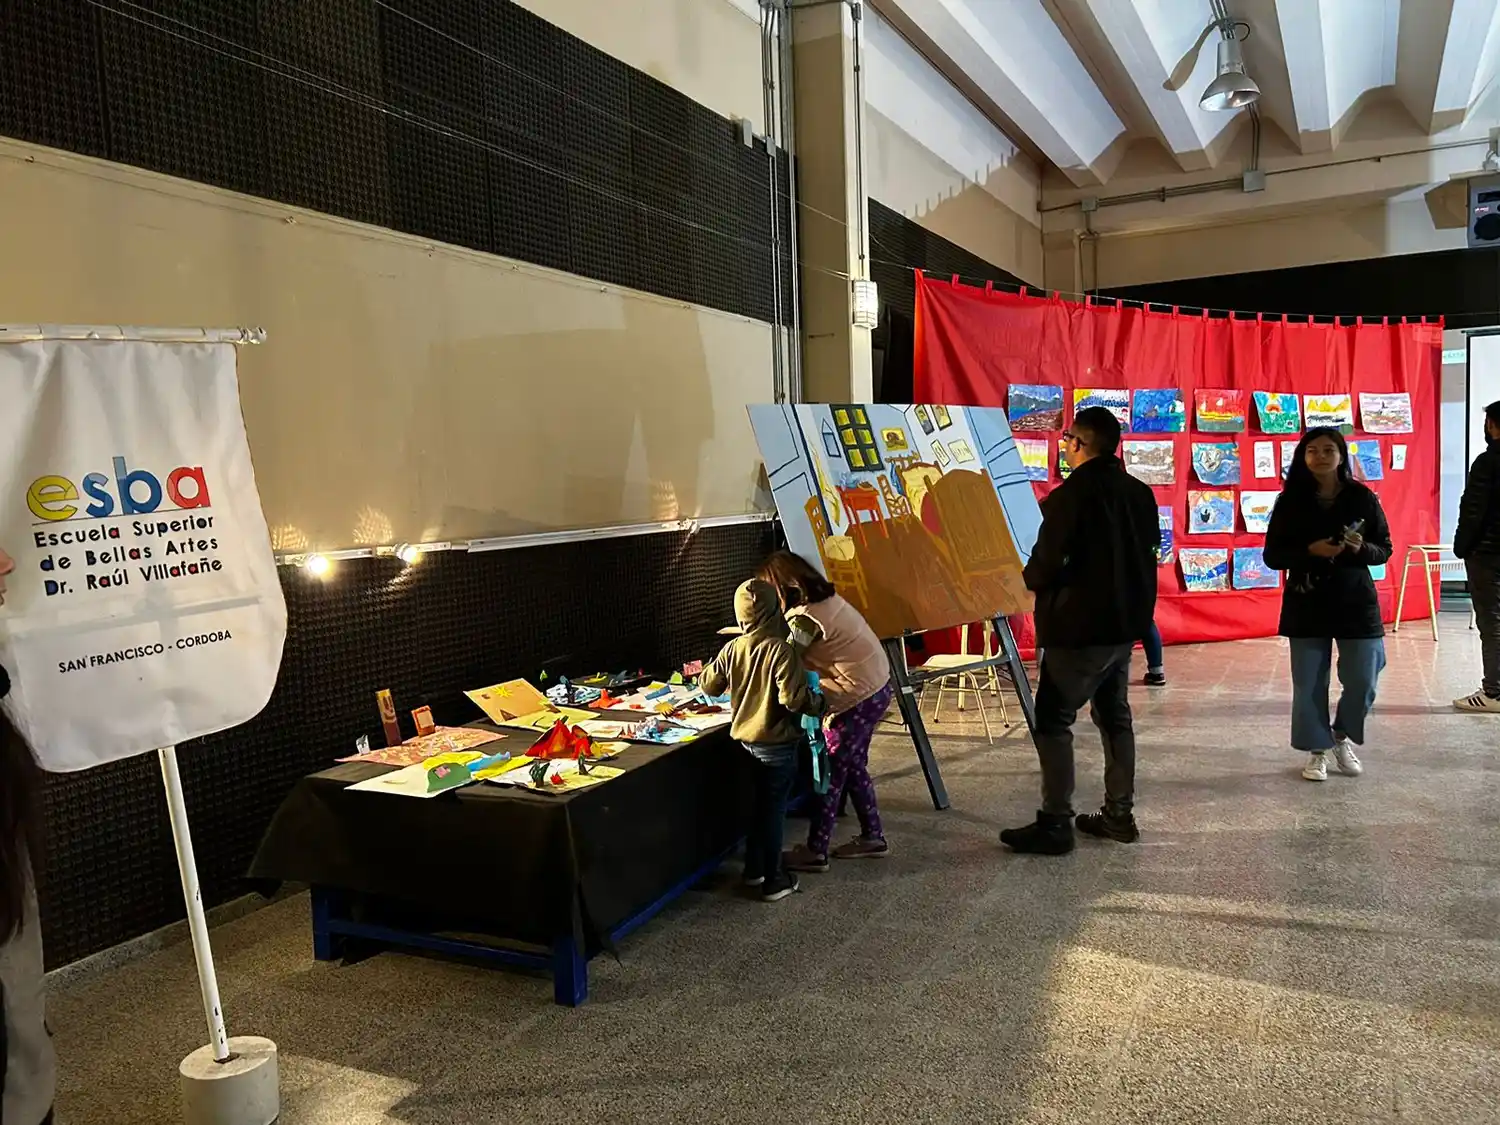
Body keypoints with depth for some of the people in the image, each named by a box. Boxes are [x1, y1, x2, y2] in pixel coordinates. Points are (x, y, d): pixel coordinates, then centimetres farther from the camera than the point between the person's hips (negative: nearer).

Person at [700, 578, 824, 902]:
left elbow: (708, 684, 7)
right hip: (778, 742, -6)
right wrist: (819, 704, -8)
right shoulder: (781, 650, -21)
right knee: (773, 809, 5)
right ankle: (773, 881, 16)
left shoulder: (732, 649, -3)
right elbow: (794, 698, -26)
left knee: (760, 803, 22)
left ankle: (754, 868, 33)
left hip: (746, 738, 6)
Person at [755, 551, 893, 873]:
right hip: (876, 688, 9)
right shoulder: (828, 599, 5)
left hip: (855, 699, -9)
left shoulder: (805, 619, -22)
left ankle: (815, 851, 13)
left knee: (830, 775, 2)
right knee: (853, 767, 21)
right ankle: (872, 837, 31)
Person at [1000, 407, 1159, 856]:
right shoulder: (1140, 493, 5)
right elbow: (1148, 552, 12)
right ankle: (1119, 815, 25)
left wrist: (1028, 579, 3)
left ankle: (1055, 823, 1)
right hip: (1126, 621, 8)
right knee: (1115, 716, 17)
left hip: (1080, 627, -8)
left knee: (1053, 719, 0)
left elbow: (1044, 566, -19)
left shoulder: (1069, 496, -18)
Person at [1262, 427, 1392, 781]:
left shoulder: (1363, 497, 0)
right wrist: (1310, 550, -19)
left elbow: (1384, 550, 5)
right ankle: (1318, 751, 22)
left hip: (1356, 603, 1)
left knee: (1362, 682, 3)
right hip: (1307, 604, -1)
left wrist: (1362, 549, -17)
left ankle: (1343, 737, 30)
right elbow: (1272, 555, -2)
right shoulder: (1290, 500, -2)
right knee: (1309, 684, 4)